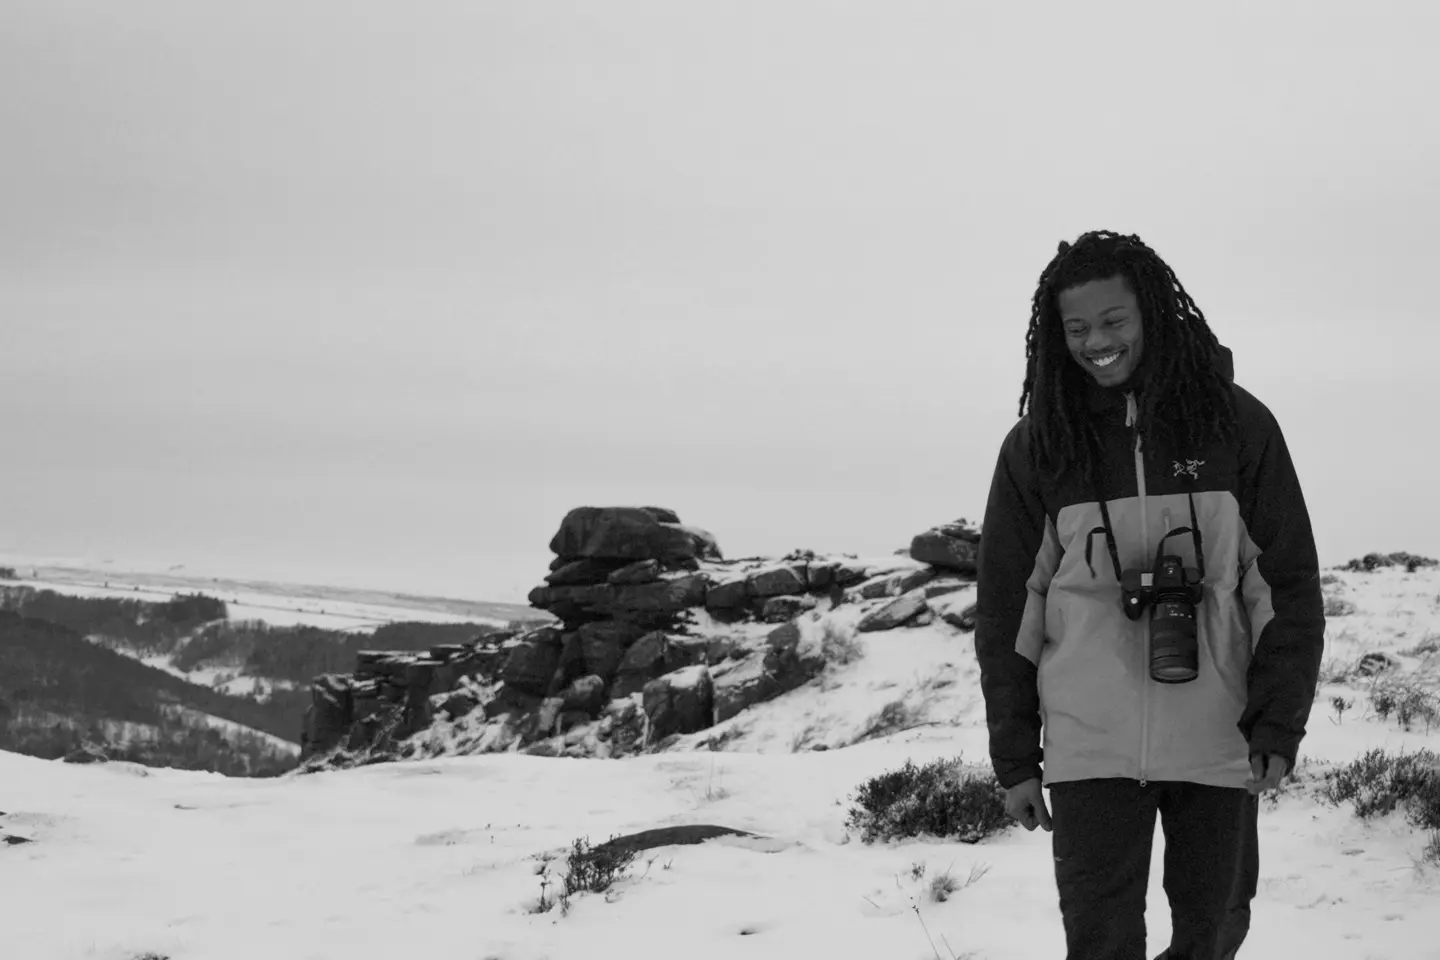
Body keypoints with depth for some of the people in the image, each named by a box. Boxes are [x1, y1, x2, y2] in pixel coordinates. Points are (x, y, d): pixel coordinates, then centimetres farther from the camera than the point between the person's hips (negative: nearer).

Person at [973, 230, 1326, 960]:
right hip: (1090, 750, 0)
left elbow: (1289, 583, 2)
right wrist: (1014, 758, 2)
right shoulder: (1037, 445, 1)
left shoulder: (1236, 424, 0)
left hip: (1218, 744, 1)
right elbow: (1004, 609, 5)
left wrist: (1279, 725, -6)